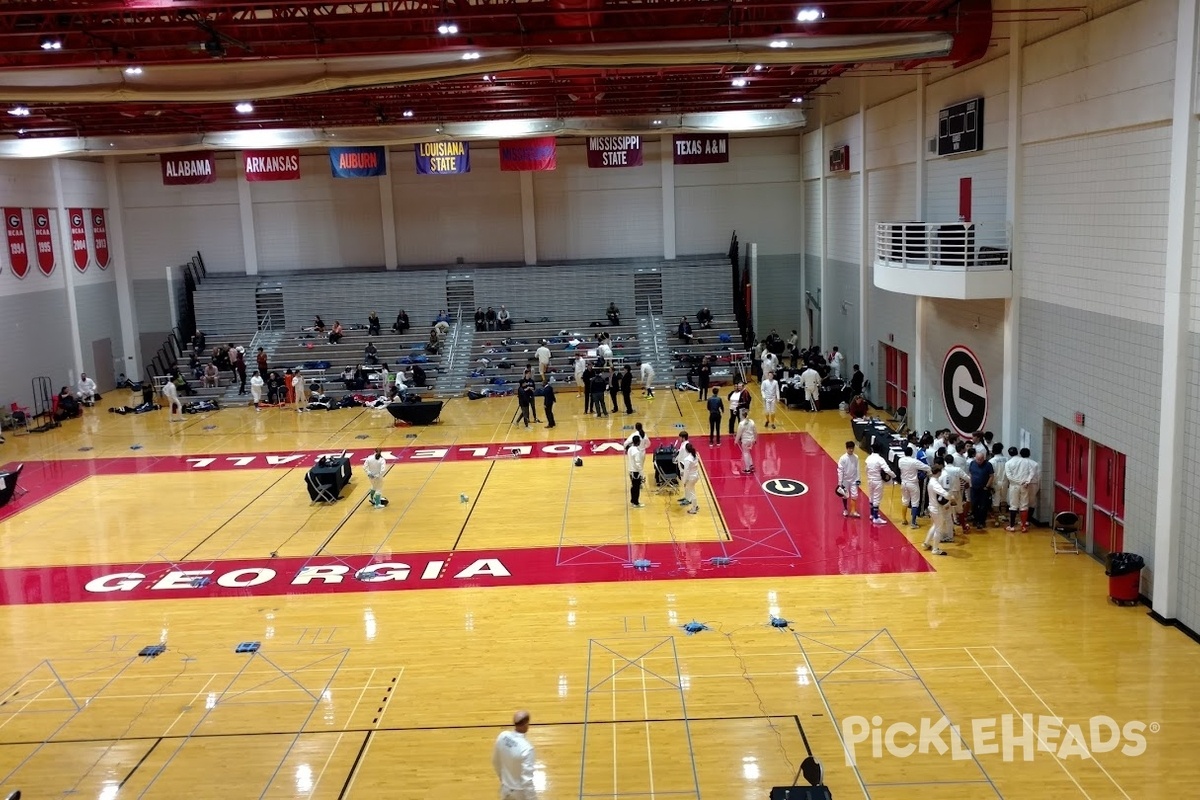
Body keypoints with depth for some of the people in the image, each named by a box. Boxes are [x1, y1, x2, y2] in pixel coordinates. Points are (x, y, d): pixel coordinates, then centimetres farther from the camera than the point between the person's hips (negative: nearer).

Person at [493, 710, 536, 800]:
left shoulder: (502, 736, -12)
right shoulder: (525, 748, -32)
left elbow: (495, 761, 5)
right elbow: (527, 779, -27)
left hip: (506, 788, 6)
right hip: (520, 792, -6)